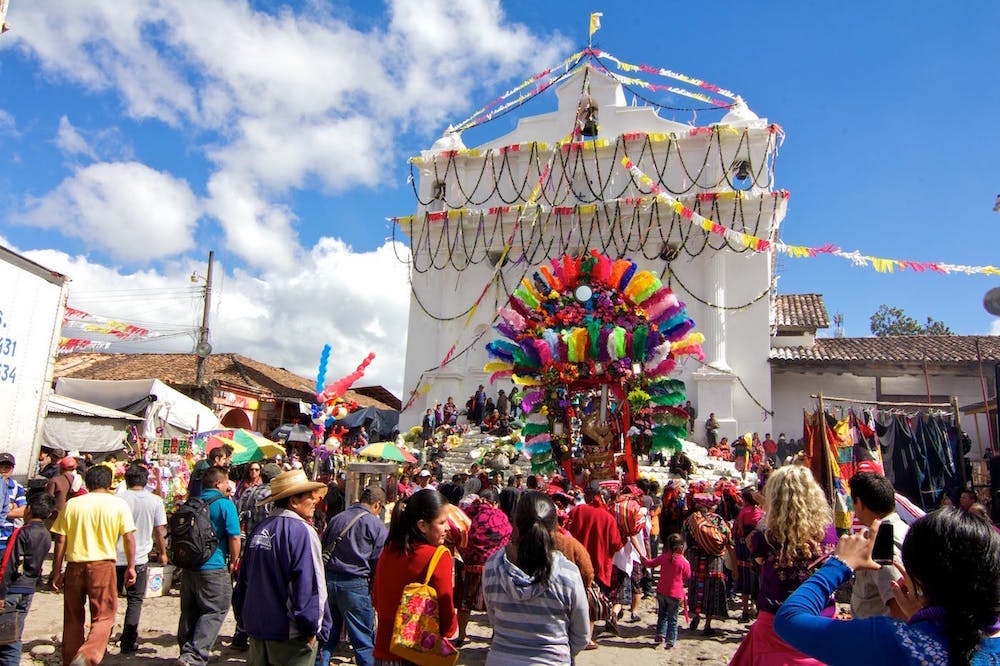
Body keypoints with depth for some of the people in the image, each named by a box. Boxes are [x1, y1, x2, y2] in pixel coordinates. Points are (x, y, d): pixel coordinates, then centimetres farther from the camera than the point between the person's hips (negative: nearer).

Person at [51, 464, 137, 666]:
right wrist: (131, 567, 4)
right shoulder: (118, 504, 0)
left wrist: (56, 572, 11)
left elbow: (60, 540, 4)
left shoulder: (72, 504, 6)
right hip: (103, 565, -3)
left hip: (74, 566, 3)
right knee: (104, 616, 3)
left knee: (73, 617, 18)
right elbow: (129, 538, -3)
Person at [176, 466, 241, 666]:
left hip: (187, 565, 7)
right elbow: (234, 537, -13)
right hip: (213, 567, -7)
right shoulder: (225, 504, -11)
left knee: (189, 611, 18)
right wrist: (233, 561, 2)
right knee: (214, 611, 1)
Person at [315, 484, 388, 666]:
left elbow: (322, 550, 14)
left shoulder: (336, 519, 9)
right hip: (354, 584, -5)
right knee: (364, 642, 5)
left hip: (328, 580, 6)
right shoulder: (377, 525, -6)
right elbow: (379, 562, -6)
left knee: (326, 636, 18)